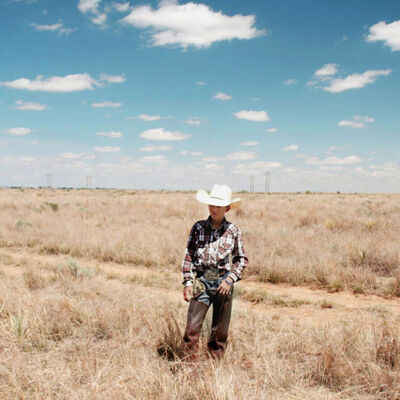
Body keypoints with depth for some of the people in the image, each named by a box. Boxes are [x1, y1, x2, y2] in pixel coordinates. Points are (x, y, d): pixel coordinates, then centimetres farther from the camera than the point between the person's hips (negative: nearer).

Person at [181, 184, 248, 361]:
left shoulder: (233, 231, 3)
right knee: (192, 326, -6)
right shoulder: (198, 228, 4)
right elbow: (189, 256, 6)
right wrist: (188, 282, -2)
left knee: (221, 328, 9)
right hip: (201, 282, 0)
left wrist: (230, 279, -7)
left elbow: (242, 259, 7)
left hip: (223, 283, 0)